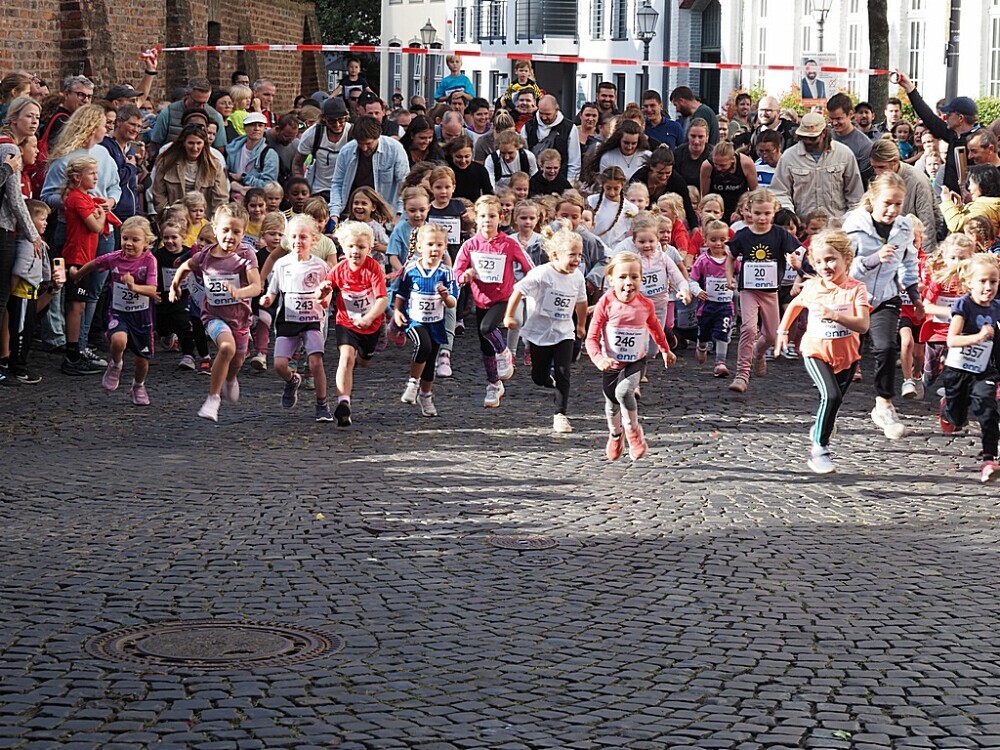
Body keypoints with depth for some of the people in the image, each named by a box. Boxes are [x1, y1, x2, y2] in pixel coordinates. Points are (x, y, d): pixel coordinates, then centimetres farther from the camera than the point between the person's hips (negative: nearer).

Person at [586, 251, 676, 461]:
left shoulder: (645, 305, -10)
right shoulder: (606, 304, -18)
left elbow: (655, 328, 14)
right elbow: (592, 338, -15)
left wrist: (666, 350, 28)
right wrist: (599, 358, -33)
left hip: (635, 361, -1)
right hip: (611, 363, 1)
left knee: (624, 391, -29)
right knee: (612, 405, 16)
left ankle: (633, 431, -6)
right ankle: (615, 436, 48)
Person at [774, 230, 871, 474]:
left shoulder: (856, 289, -10)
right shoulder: (812, 287, -3)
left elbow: (863, 325, -21)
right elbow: (795, 305, 20)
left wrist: (834, 315, -33)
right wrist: (783, 331, 18)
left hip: (846, 356, 1)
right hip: (816, 353, -1)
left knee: (835, 401, 14)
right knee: (831, 395, -23)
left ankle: (820, 431, 45)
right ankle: (820, 447, -13)